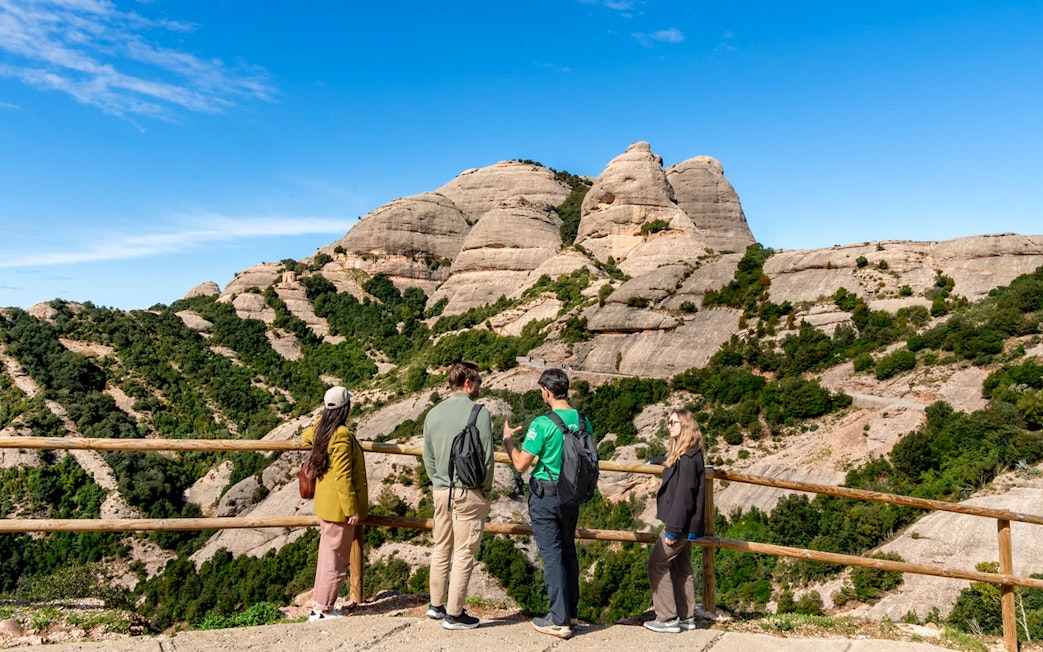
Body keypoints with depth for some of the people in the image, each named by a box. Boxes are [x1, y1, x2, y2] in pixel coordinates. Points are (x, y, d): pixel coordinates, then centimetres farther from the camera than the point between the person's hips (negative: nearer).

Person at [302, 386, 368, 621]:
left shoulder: (321, 429, 4)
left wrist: (323, 416, 29)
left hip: (324, 504, 9)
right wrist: (352, 510, -19)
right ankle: (323, 610, 11)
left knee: (327, 554, 19)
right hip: (339, 507, -9)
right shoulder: (342, 434, -22)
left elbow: (307, 436, 31)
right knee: (337, 559, 2)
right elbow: (343, 475, -23)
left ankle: (319, 604, 29)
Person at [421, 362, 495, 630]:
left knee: (441, 549, 18)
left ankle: (436, 604, 29)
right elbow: (486, 457, -12)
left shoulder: (433, 414, 5)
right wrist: (487, 490, 0)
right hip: (470, 492, -6)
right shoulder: (479, 413, -13)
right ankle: (453, 614, 10)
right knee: (464, 553, 3)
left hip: (442, 491, 6)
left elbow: (428, 457, 10)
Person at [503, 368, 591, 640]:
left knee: (552, 556, 0)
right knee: (568, 552, 18)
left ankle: (559, 621, 7)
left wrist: (507, 439, 0)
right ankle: (571, 611, 29)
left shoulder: (542, 424, -19)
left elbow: (520, 464, -15)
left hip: (545, 497, -6)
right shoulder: (583, 421, 0)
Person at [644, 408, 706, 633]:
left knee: (657, 564, -5)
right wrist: (655, 462, 52)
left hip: (681, 523, -10)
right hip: (684, 525, 10)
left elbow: (684, 495, -23)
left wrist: (672, 529, -23)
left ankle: (667, 619, 0)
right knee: (681, 568, 14)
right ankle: (686, 617, 22)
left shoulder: (689, 457, -19)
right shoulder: (681, 455, 11)